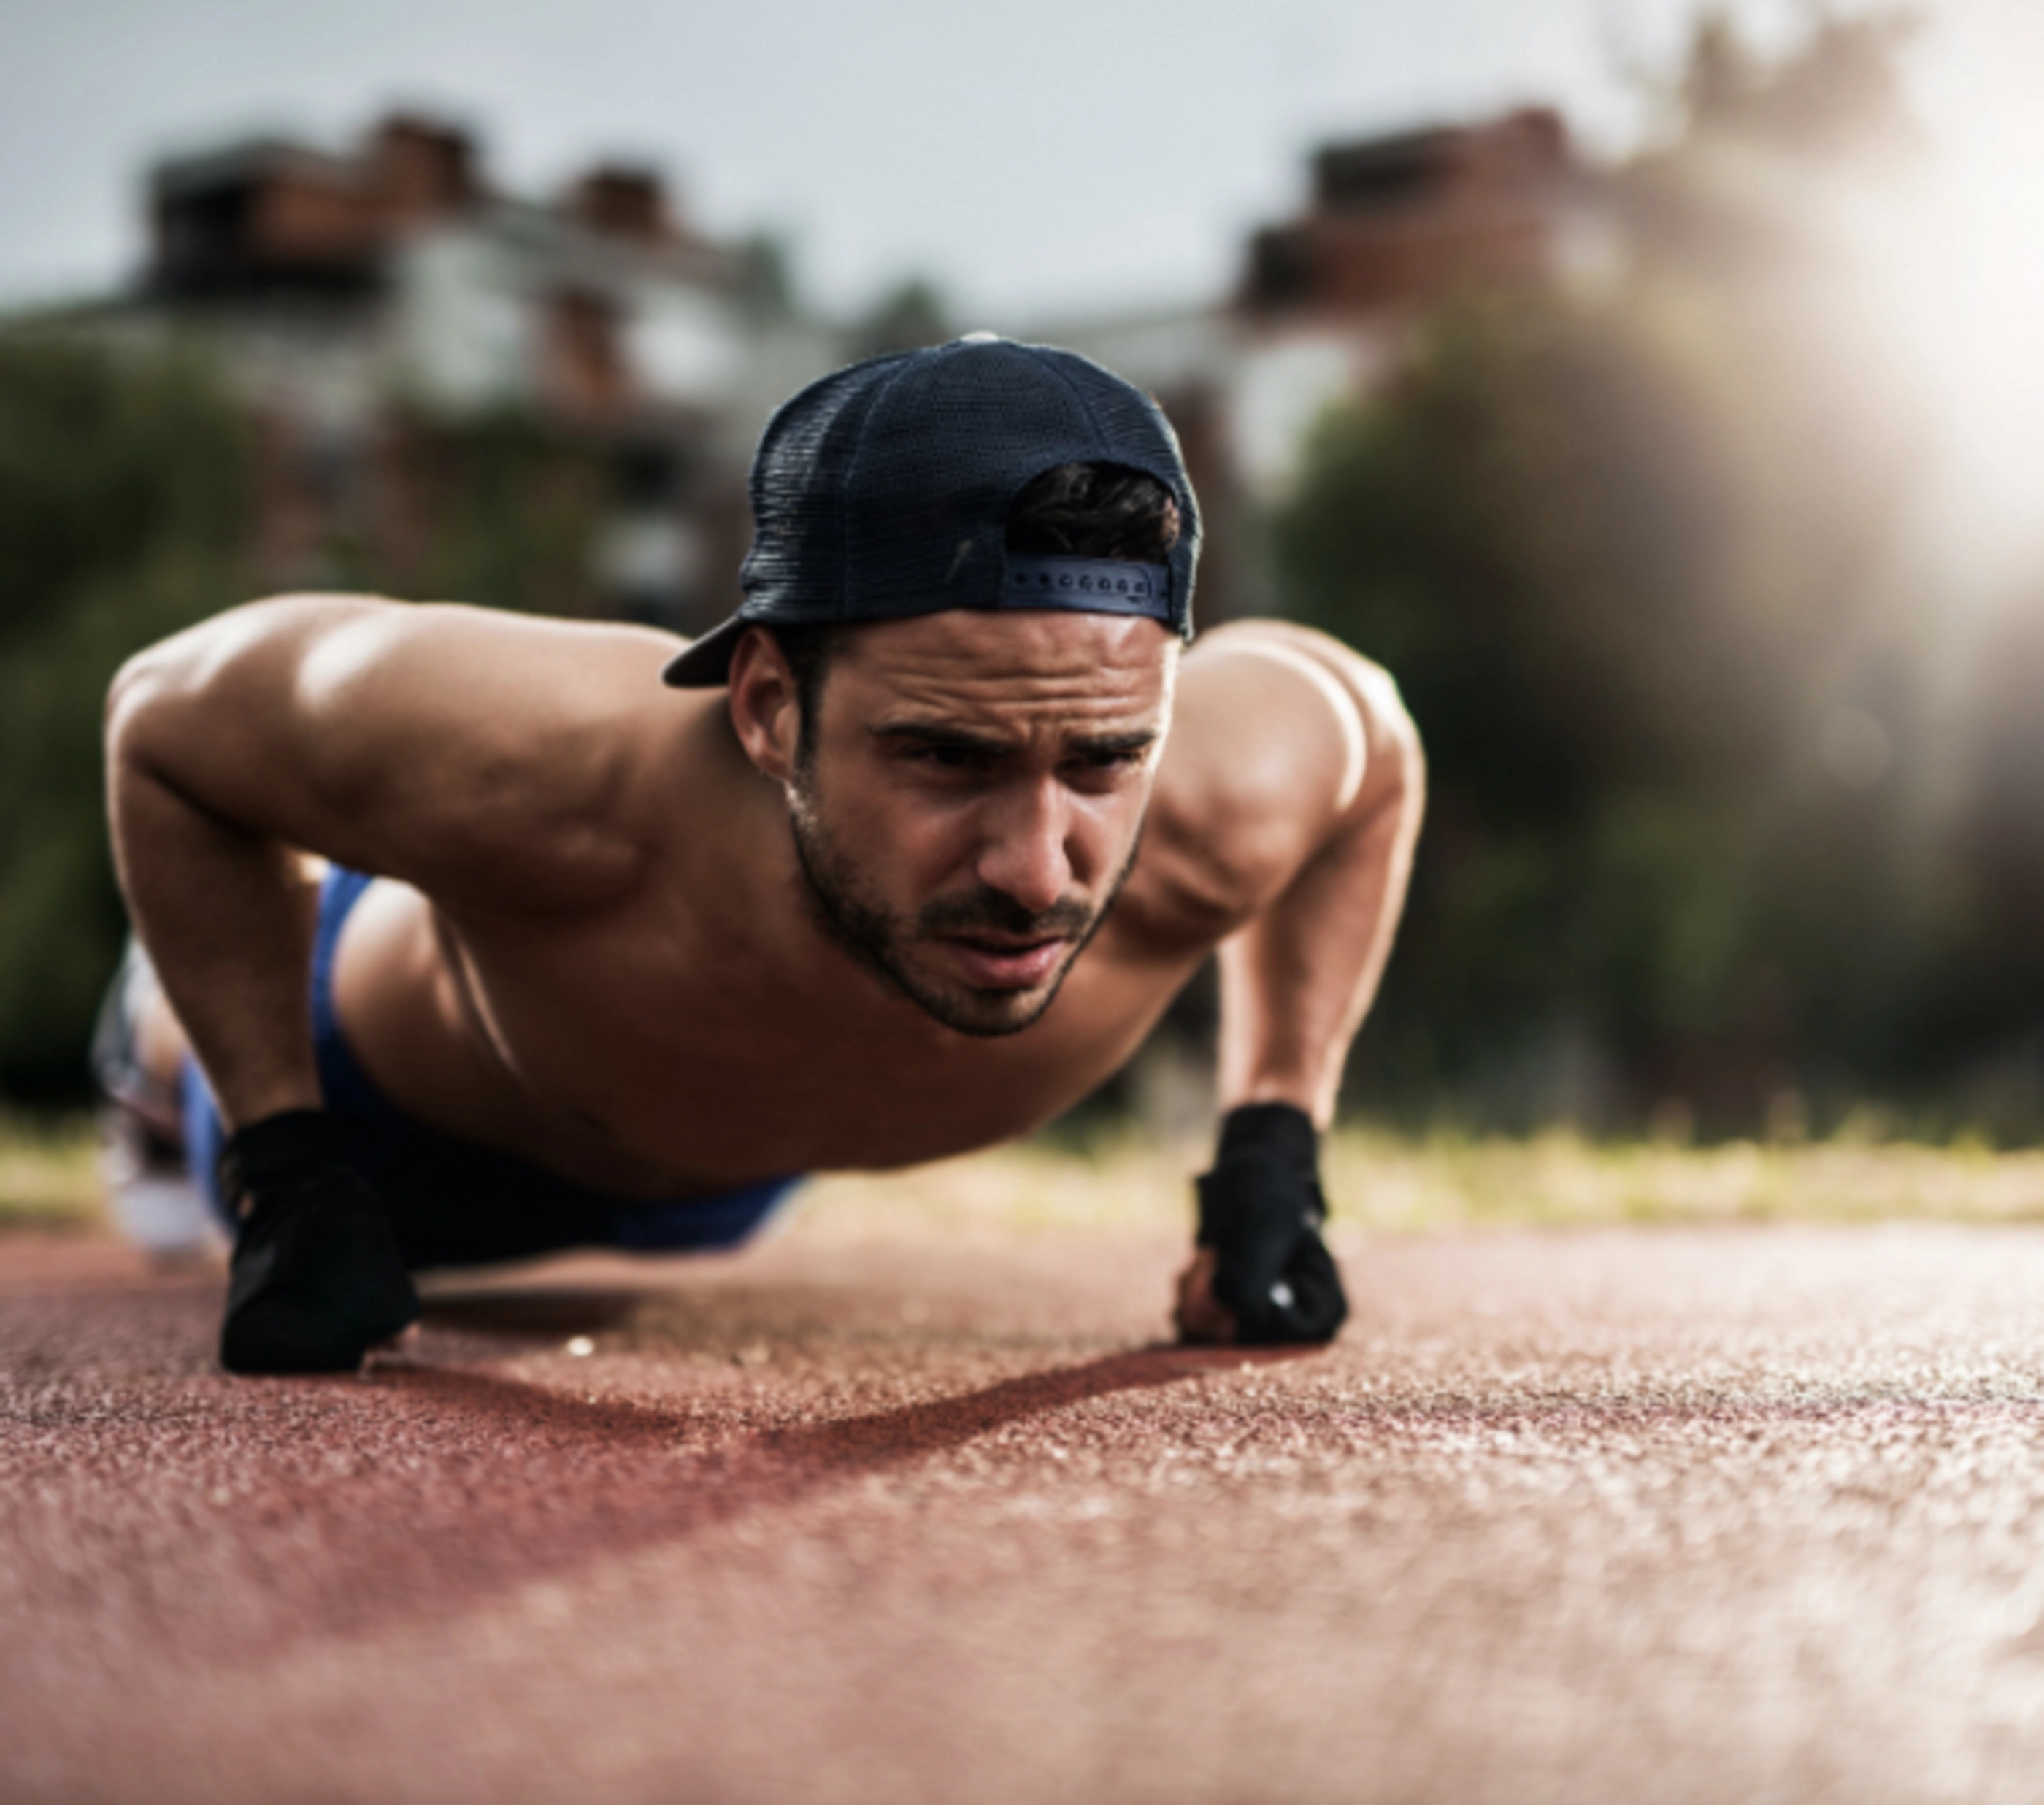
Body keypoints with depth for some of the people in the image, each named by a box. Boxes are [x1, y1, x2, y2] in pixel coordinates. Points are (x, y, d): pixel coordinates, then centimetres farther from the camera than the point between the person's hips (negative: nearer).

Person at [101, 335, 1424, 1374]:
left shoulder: (1216, 808, -44)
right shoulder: (526, 770, -50)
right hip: (406, 1096, -3)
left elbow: (1370, 733, -17)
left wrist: (1277, 1149, -18)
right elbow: (167, 715, -27)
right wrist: (285, 1175, -29)